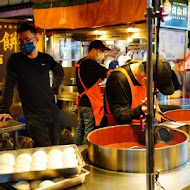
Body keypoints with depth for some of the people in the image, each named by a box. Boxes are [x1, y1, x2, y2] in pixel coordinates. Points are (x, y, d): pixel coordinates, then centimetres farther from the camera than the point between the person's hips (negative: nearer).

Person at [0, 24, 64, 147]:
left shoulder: (46, 58, 4)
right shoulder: (15, 60, -5)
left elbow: (60, 72, 25)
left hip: (52, 110, 4)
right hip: (33, 115, -4)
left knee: (55, 146, 14)